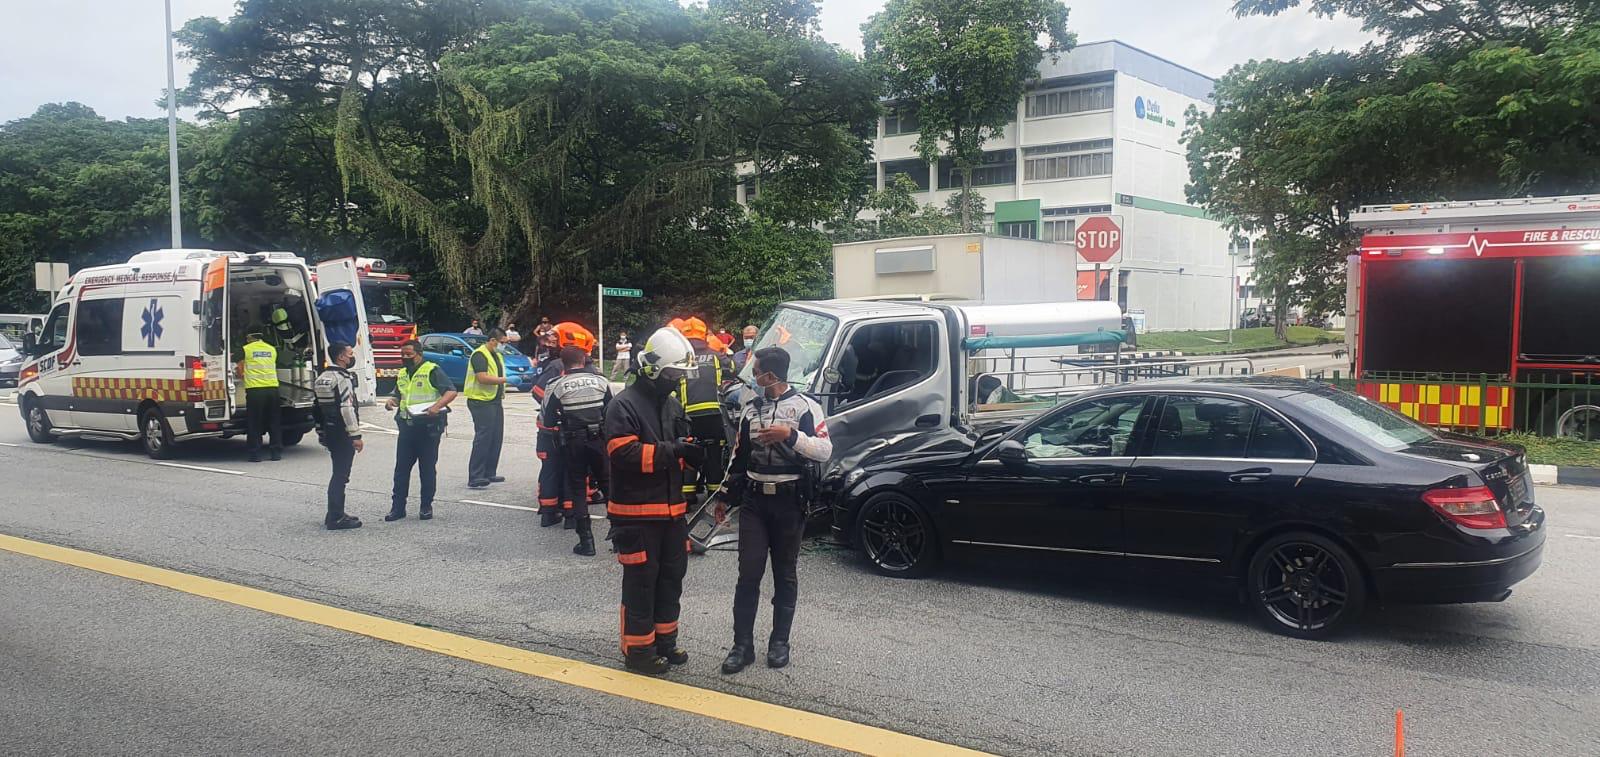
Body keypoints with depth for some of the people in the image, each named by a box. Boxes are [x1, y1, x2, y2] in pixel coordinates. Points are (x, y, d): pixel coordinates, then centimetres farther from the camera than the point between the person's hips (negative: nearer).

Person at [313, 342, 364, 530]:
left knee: (338, 474, 17)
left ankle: (334, 514, 23)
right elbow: (347, 409, -22)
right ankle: (336, 518, -3)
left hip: (329, 432, 9)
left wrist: (322, 433, 22)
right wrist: (356, 435, -20)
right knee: (341, 475, -5)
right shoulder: (343, 378, -16)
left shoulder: (323, 378, 14)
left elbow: (318, 408, 17)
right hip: (342, 434, -9)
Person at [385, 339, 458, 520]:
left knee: (428, 468, 3)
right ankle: (398, 507, 10)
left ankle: (426, 506, 13)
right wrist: (391, 401, 4)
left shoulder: (432, 371, -7)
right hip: (406, 427, 6)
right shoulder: (402, 374, 15)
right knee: (401, 468, 5)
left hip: (428, 426, -6)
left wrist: (437, 406, -29)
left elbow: (451, 391, -14)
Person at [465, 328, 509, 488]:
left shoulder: (497, 355, 17)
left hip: (495, 401, 10)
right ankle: (475, 478, -12)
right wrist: (504, 379, -20)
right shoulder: (479, 355, -13)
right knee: (483, 439, -12)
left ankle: (490, 473, 21)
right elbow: (482, 378, -24)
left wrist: (502, 391, 12)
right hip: (481, 402, -10)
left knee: (496, 438, 11)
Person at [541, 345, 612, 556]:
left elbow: (546, 421, -5)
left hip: (573, 443, -1)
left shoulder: (557, 386, -7)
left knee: (577, 489, 7)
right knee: (608, 484, 12)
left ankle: (586, 541, 4)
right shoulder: (601, 381, -2)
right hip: (600, 440, 2)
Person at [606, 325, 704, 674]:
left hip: (671, 510, 8)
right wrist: (671, 450, -27)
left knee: (671, 578, 16)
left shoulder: (672, 404, 13)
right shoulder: (624, 405, -12)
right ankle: (638, 649, 11)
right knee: (641, 583, 0)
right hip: (636, 512, -8)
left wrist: (694, 452, -4)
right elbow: (623, 453, -24)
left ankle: (664, 640, 30)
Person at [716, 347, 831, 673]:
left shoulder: (805, 406, -5)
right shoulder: (751, 409, 10)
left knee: (785, 574, 7)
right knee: (748, 573, -2)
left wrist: (791, 435, -26)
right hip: (753, 500, 3)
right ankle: (742, 644, 4)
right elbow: (738, 456, 18)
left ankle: (779, 641, 18)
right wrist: (725, 496, 18)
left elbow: (825, 451, -14)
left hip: (789, 500, -3)